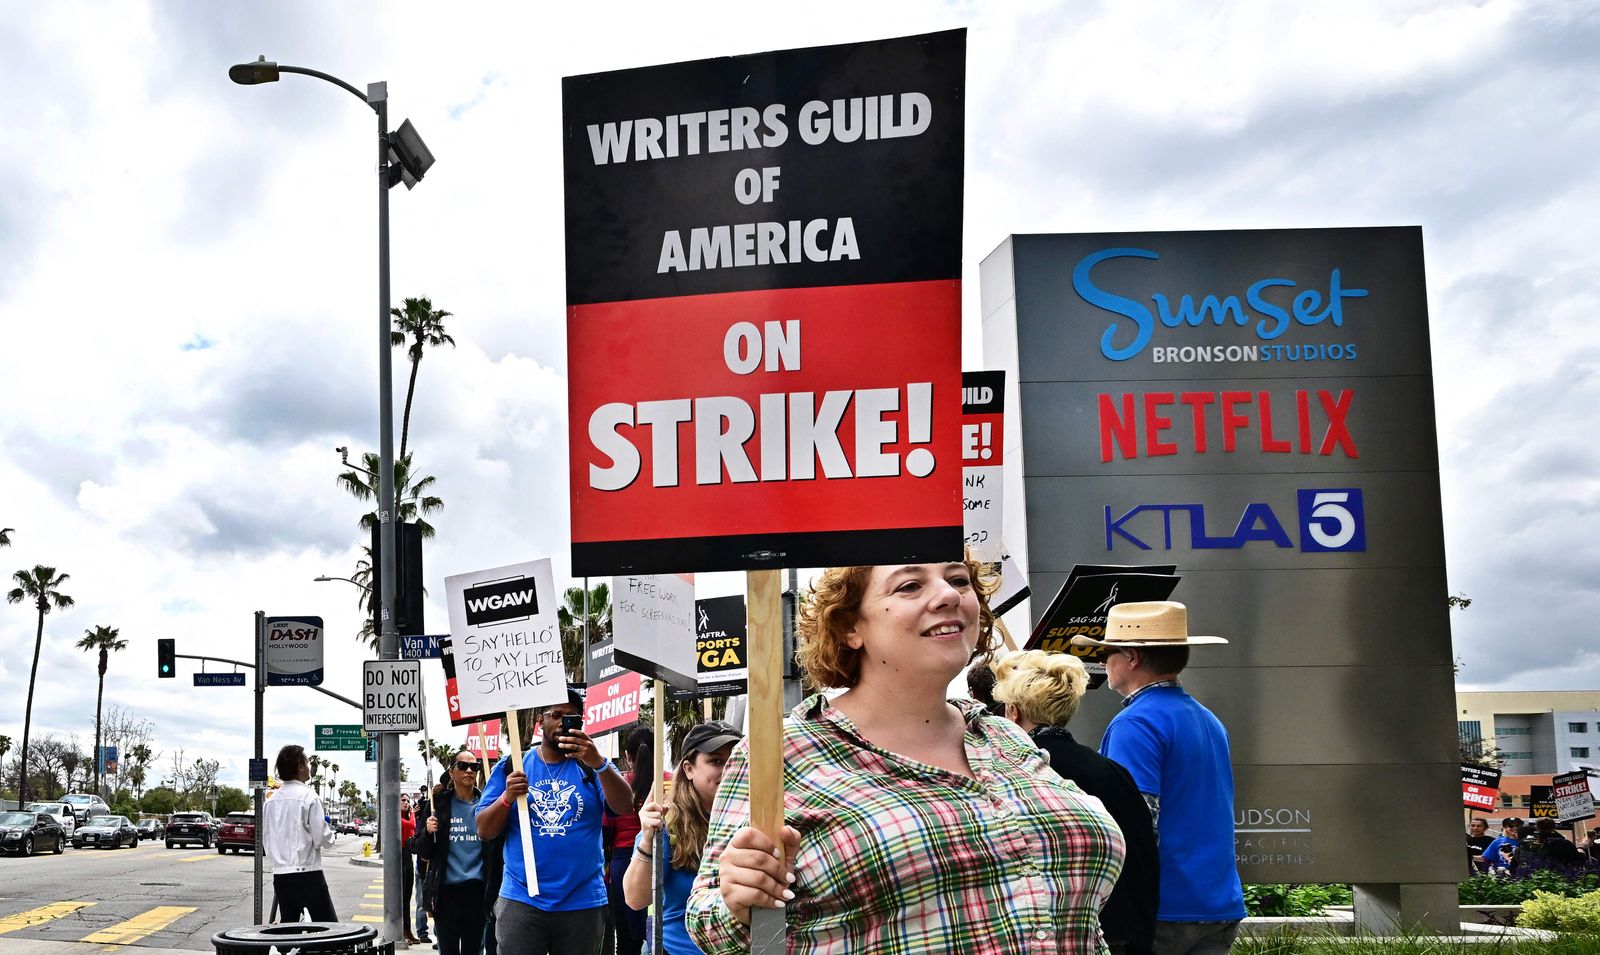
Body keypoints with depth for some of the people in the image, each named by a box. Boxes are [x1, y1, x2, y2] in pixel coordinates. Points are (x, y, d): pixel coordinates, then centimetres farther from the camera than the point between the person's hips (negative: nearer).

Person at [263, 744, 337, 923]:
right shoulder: (309, 796, -11)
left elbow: (265, 839, 15)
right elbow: (322, 837, -12)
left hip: (279, 875, 7)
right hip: (308, 873, -7)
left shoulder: (271, 801, 9)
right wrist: (330, 831, 8)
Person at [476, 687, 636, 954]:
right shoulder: (512, 766, 6)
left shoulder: (593, 765, 4)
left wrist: (598, 763, -29)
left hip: (583, 902, 0)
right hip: (521, 900, 0)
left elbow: (625, 807, -13)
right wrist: (507, 798, -15)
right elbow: (484, 831, 4)